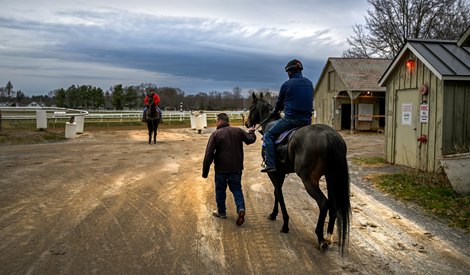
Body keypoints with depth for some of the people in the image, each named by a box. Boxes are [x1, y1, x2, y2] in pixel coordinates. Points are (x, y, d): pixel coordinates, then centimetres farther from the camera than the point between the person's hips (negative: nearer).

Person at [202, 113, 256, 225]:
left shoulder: (215, 134, -12)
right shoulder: (238, 131, -1)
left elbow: (209, 155, -13)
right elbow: (251, 140, 13)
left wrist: (205, 172, -7)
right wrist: (251, 132, 36)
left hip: (221, 169, -3)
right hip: (236, 168, 3)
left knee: (220, 190, 14)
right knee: (237, 189, 15)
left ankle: (221, 212, 26)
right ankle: (241, 208, -5)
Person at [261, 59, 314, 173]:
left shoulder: (287, 85, -6)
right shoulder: (309, 83, 10)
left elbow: (279, 104, 7)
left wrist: (273, 113, 27)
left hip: (291, 119, -6)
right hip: (307, 120, 6)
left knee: (269, 135, 4)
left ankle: (270, 165, -7)